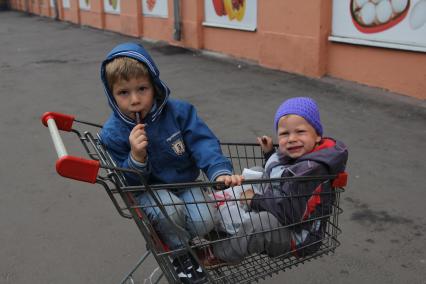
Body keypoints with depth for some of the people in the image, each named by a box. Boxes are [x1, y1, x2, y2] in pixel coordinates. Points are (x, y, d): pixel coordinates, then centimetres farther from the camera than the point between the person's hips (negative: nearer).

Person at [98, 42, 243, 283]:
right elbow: (127, 184, -14)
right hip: (148, 190, -2)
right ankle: (180, 251, -1)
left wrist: (220, 172, -38)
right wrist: (136, 156, -36)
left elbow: (203, 143, -18)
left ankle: (168, 235, 15)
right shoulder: (113, 133, -16)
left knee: (203, 221, -22)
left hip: (185, 183, 3)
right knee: (169, 207, -35)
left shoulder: (179, 111, -13)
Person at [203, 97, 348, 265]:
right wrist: (269, 153, 11)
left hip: (298, 237, -10)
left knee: (257, 224, -35)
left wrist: (255, 201, -23)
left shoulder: (312, 169, -28)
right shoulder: (291, 156, 1)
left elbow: (291, 211, -33)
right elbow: (276, 174, 24)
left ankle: (219, 255, -11)